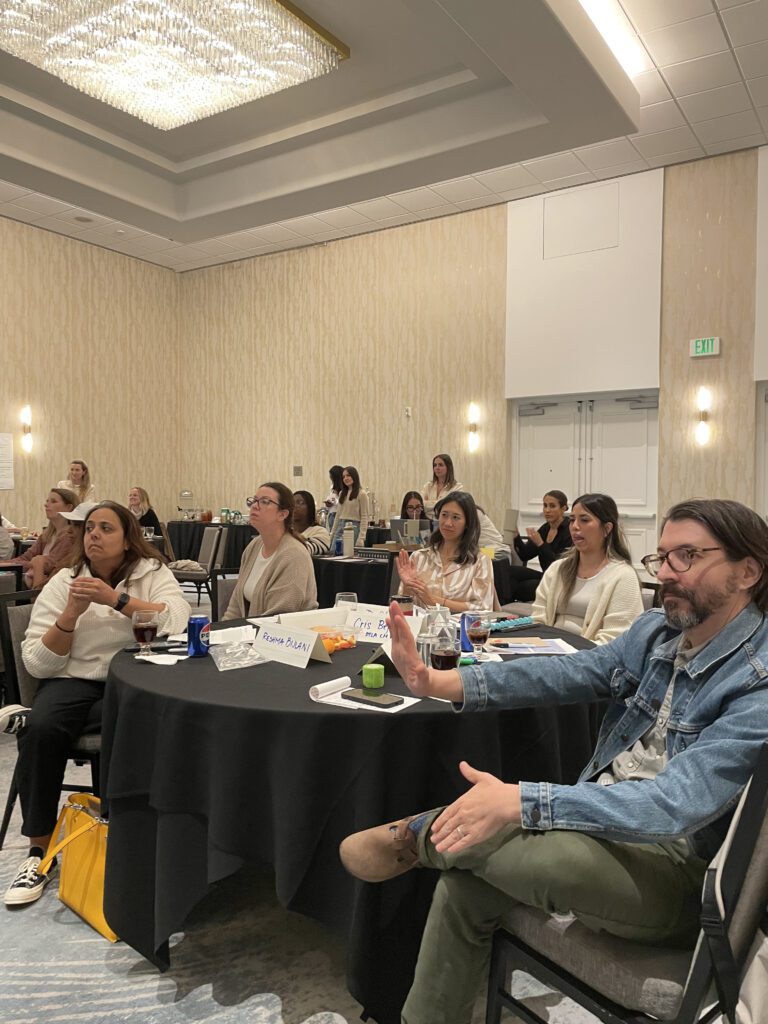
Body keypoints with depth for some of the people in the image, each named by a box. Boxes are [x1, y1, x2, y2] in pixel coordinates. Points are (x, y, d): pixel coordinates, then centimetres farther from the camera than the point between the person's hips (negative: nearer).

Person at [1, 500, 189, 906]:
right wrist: (71, 613, -16)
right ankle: (39, 851, -12)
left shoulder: (153, 574, 1)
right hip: (74, 680, 2)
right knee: (42, 730, -29)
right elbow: (38, 664, -1)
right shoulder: (64, 581, 4)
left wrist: (117, 599, -23)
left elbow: (179, 622, -20)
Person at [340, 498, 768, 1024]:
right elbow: (569, 673, -7)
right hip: (601, 819, 6)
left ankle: (417, 836, -2)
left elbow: (677, 803, -30)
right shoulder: (657, 631, 1)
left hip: (679, 871, -6)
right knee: (463, 884, -8)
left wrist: (520, 802, -38)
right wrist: (438, 682, -20)